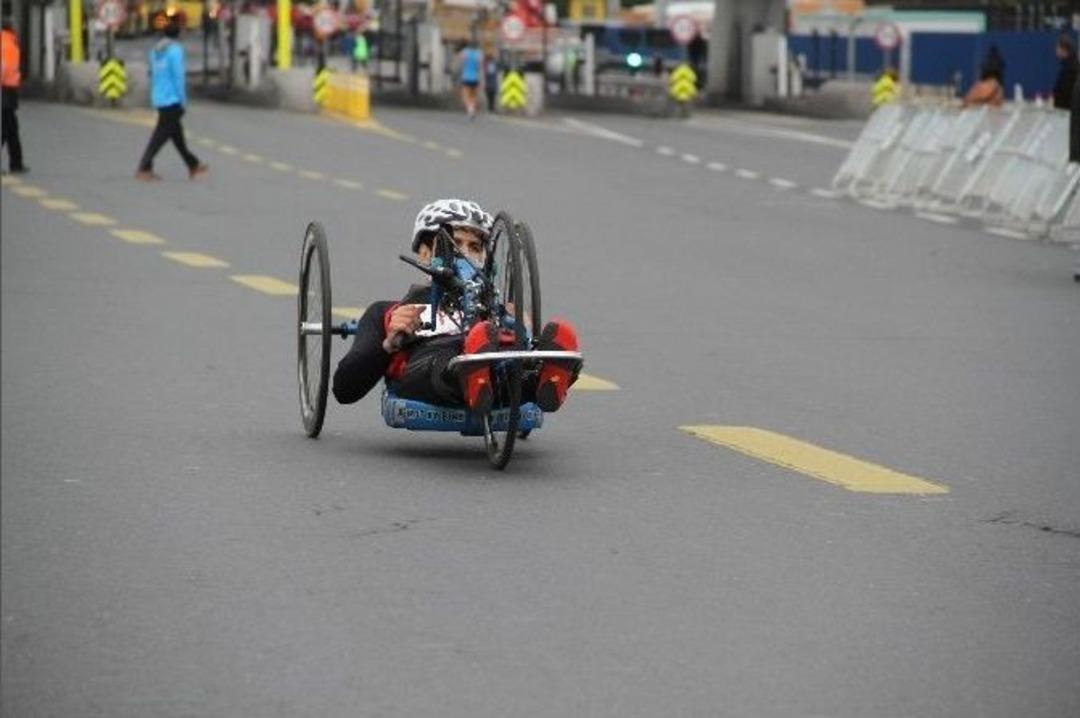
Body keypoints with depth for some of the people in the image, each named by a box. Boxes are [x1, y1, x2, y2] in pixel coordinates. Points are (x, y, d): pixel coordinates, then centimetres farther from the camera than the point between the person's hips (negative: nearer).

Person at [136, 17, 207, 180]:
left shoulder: (155, 50, 10)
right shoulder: (175, 50, -14)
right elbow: (178, 76, -16)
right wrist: (183, 100, -11)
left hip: (158, 98, 8)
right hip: (172, 99, -8)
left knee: (176, 132, 15)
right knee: (161, 134, -6)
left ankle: (193, 167, 25)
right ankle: (144, 169, -9)